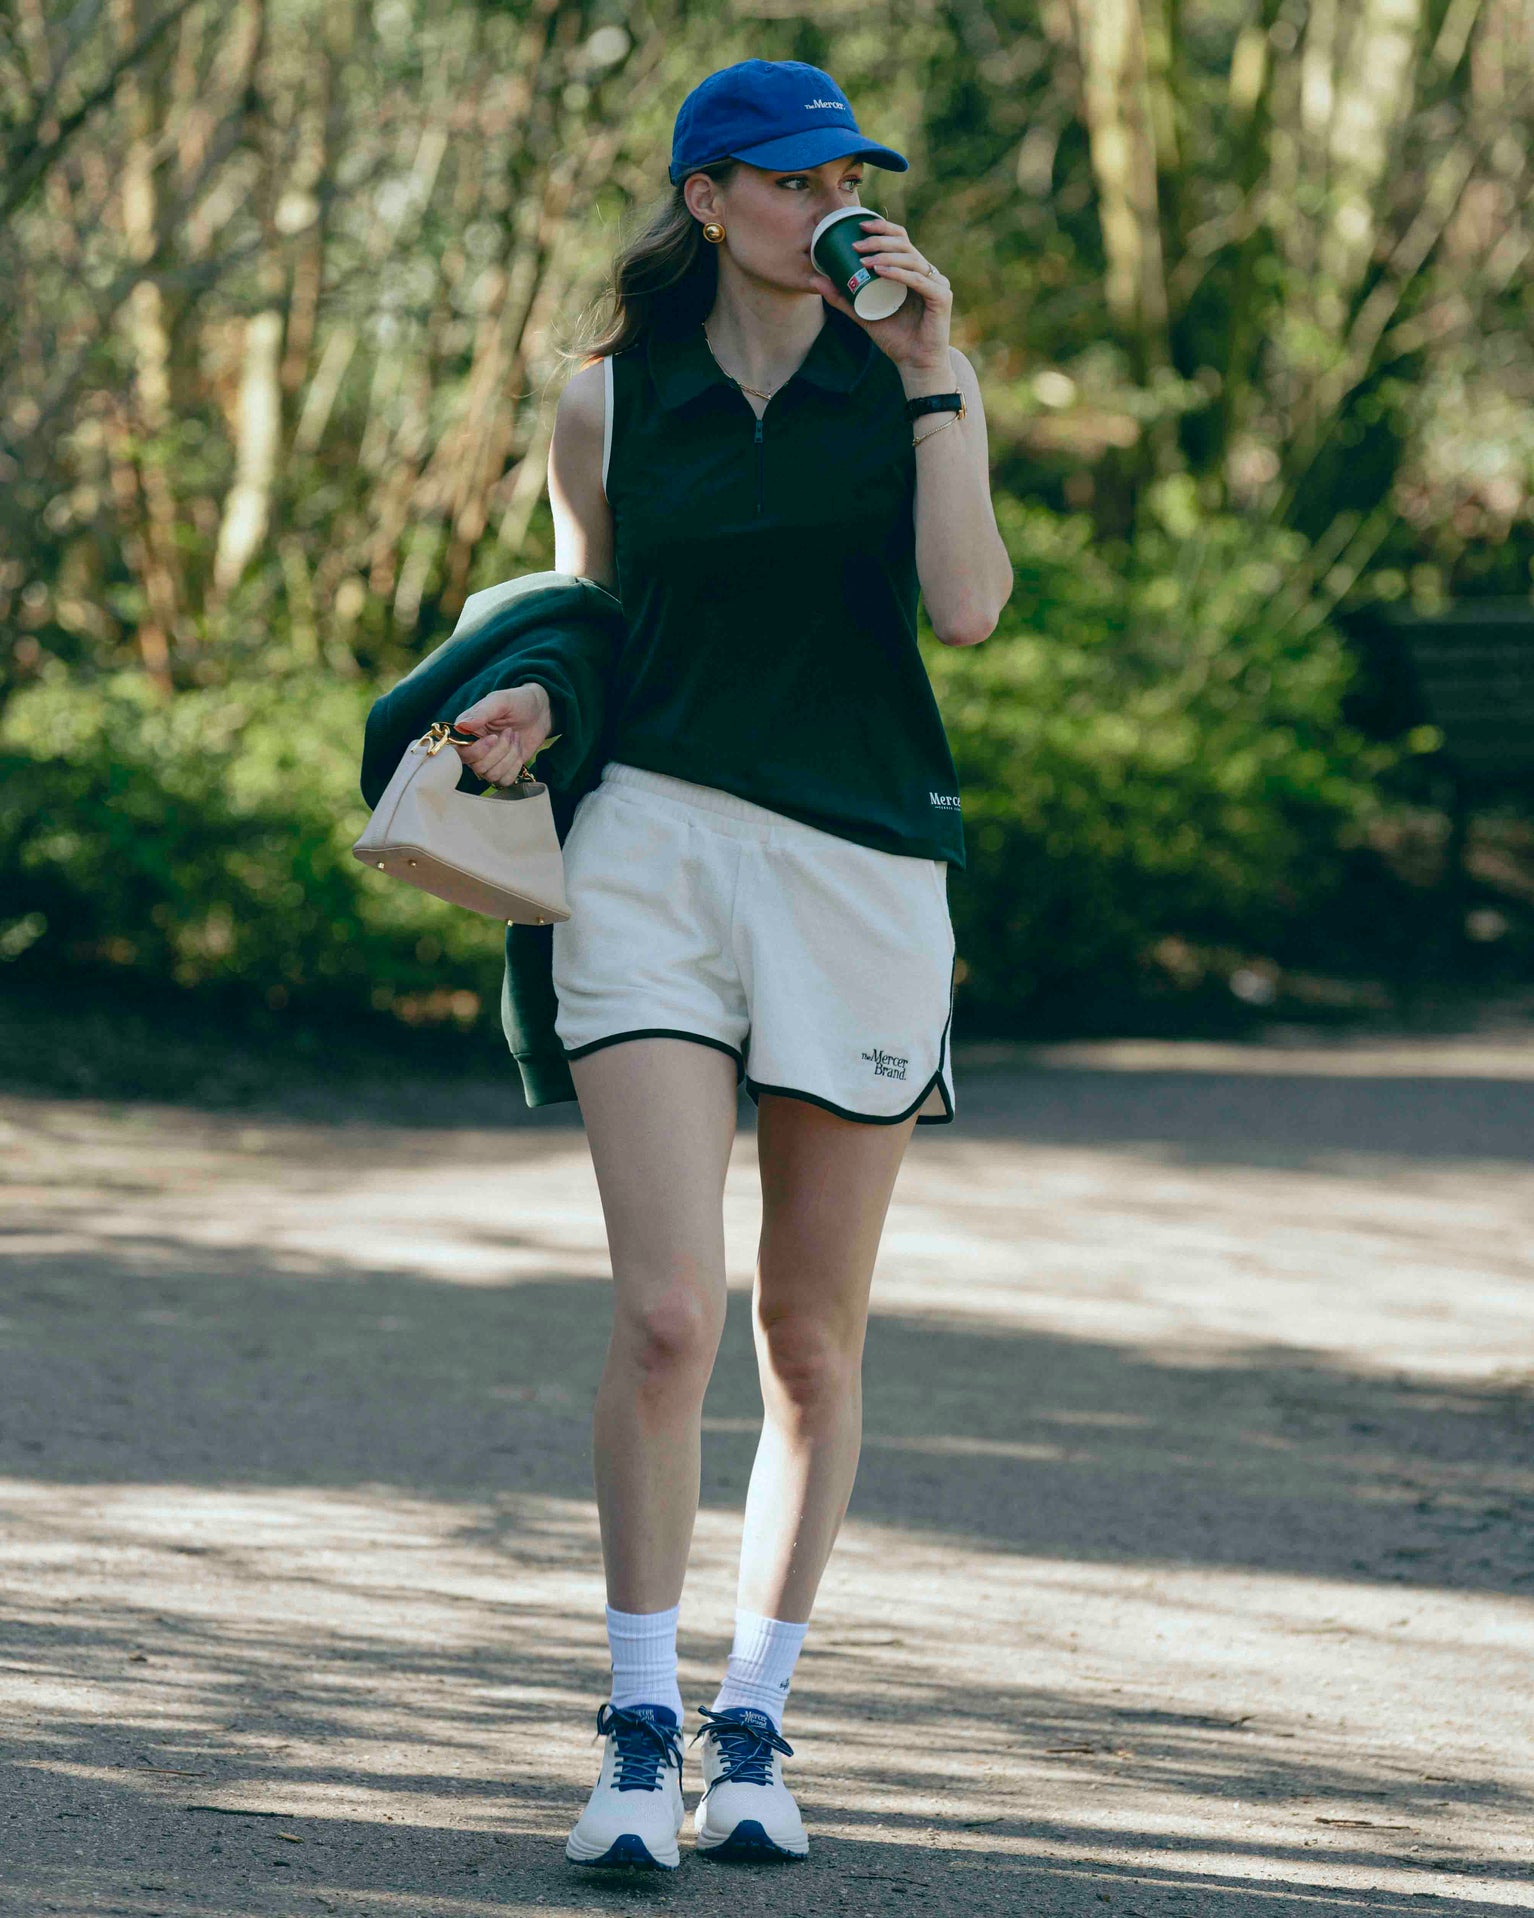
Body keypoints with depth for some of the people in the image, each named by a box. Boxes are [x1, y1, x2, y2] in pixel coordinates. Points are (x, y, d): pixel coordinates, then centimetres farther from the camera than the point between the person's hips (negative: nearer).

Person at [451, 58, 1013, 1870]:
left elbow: (967, 604, -9)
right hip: (653, 852, -1)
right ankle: (639, 1732, -4)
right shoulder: (609, 405, 7)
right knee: (666, 1311, -15)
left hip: (863, 870, 1)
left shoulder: (917, 382, 6)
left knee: (812, 1339, 6)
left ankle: (752, 1731, 18)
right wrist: (528, 715, -3)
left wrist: (928, 376, -10)